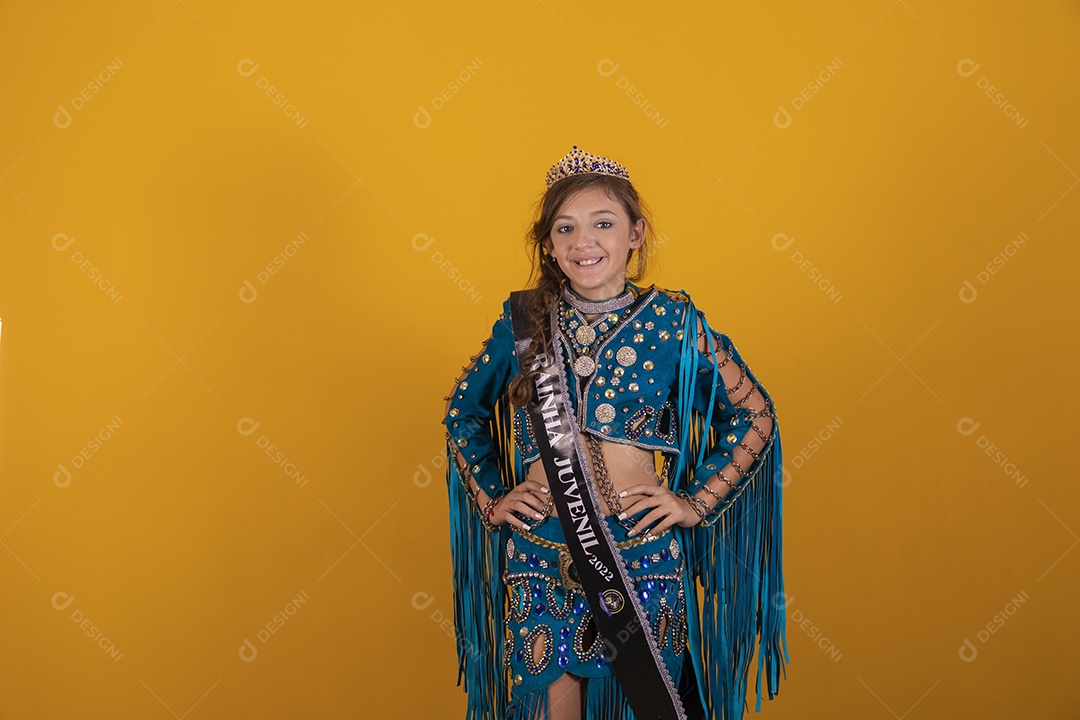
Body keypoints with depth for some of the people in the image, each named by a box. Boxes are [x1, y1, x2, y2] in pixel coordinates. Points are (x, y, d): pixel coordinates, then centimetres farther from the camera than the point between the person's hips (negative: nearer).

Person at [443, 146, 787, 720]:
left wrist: (697, 502, -2)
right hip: (538, 554, 1)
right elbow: (463, 410, 15)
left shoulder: (672, 322, -3)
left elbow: (754, 415, 4)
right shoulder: (523, 320, 1)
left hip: (643, 554, -1)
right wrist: (490, 499, 6)